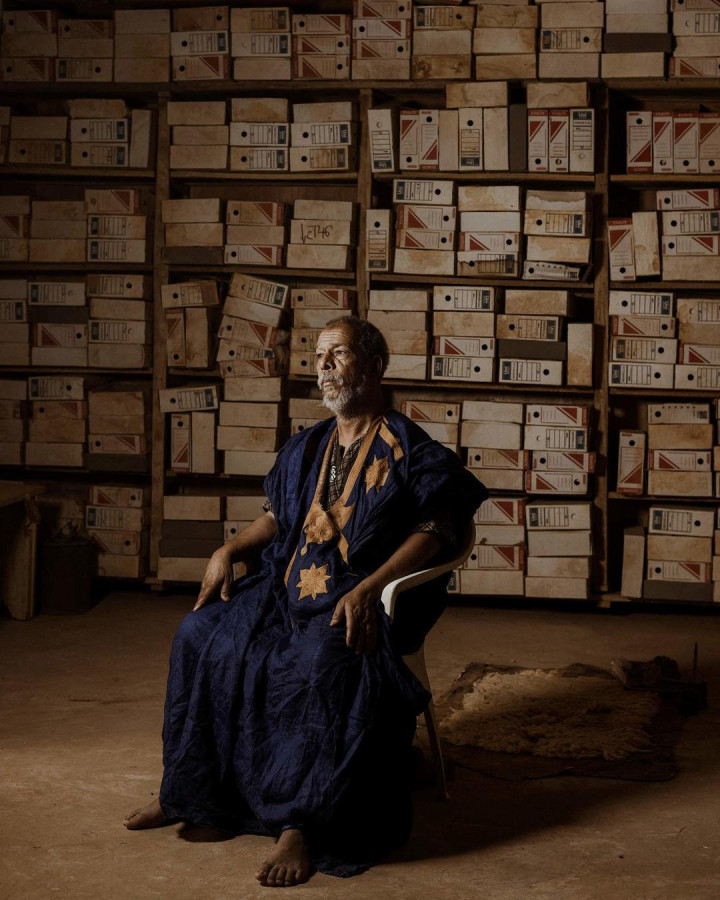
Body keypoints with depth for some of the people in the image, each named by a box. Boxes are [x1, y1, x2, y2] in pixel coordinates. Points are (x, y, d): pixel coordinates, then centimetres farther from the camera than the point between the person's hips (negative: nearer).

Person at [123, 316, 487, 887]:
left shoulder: (408, 449, -3)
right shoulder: (305, 449, 18)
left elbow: (435, 531, -11)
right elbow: (276, 519, 25)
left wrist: (367, 589, -23)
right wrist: (230, 551, 5)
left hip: (359, 600, -7)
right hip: (291, 589, 7)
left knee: (325, 662, -37)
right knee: (201, 636, -9)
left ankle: (301, 828, -34)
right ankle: (186, 791, 4)